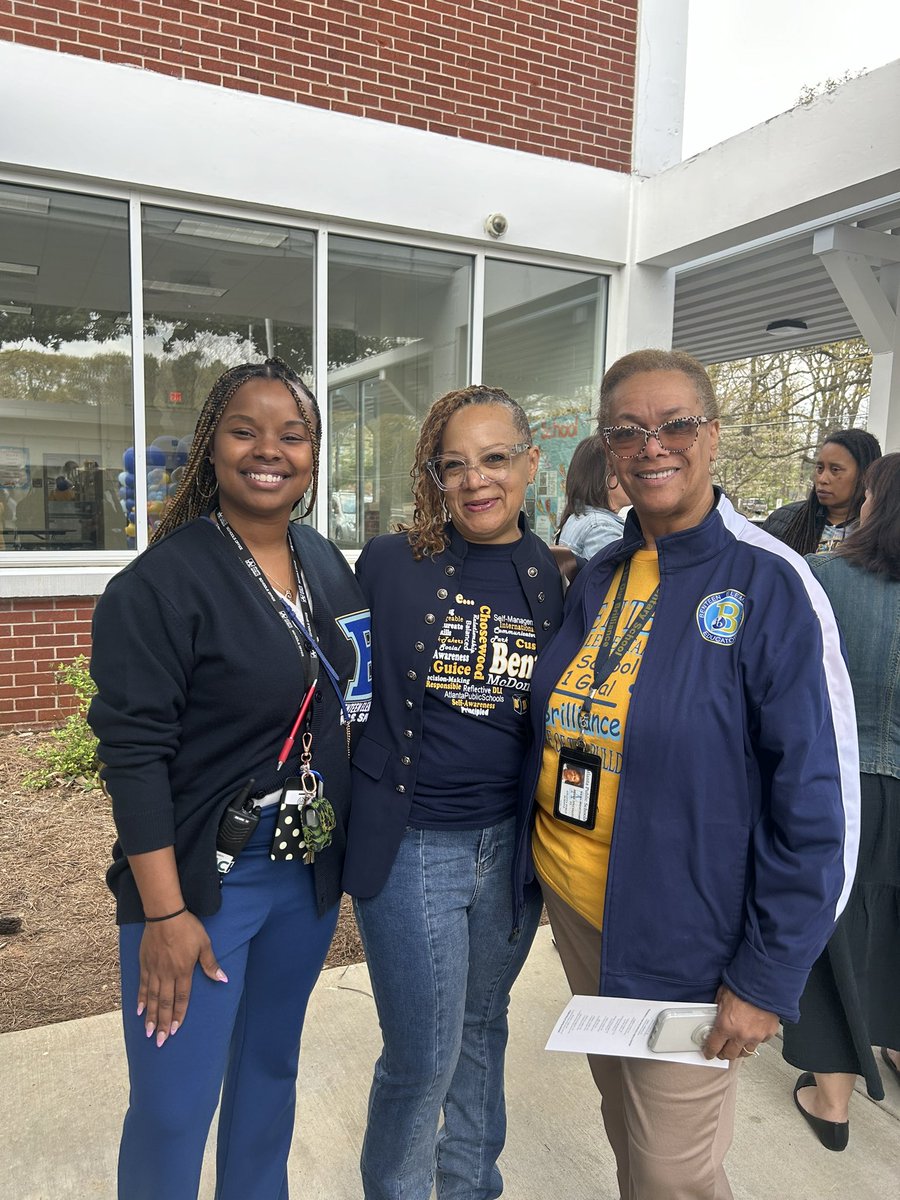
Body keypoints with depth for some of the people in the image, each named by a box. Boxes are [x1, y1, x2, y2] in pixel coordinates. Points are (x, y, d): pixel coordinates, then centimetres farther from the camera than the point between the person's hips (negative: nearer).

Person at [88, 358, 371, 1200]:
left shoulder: (329, 567, 3)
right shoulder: (162, 580, -15)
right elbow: (134, 752, -17)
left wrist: (349, 852, 10)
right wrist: (165, 911, -17)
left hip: (310, 874, 6)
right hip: (201, 878, -5)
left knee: (272, 1066, 22)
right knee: (172, 1111, 6)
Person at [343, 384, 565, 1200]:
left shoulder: (554, 581, -1)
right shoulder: (390, 564, -8)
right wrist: (357, 804, -1)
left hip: (511, 843, 3)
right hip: (410, 847, -3)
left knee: (482, 1026, 22)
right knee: (423, 1056, 6)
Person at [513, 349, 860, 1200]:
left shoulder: (768, 584, -15)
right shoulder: (595, 579, 2)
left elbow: (813, 801, -15)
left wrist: (768, 978, -14)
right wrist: (528, 861, 7)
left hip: (680, 937, -5)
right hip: (572, 906, 6)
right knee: (624, 1123, 25)